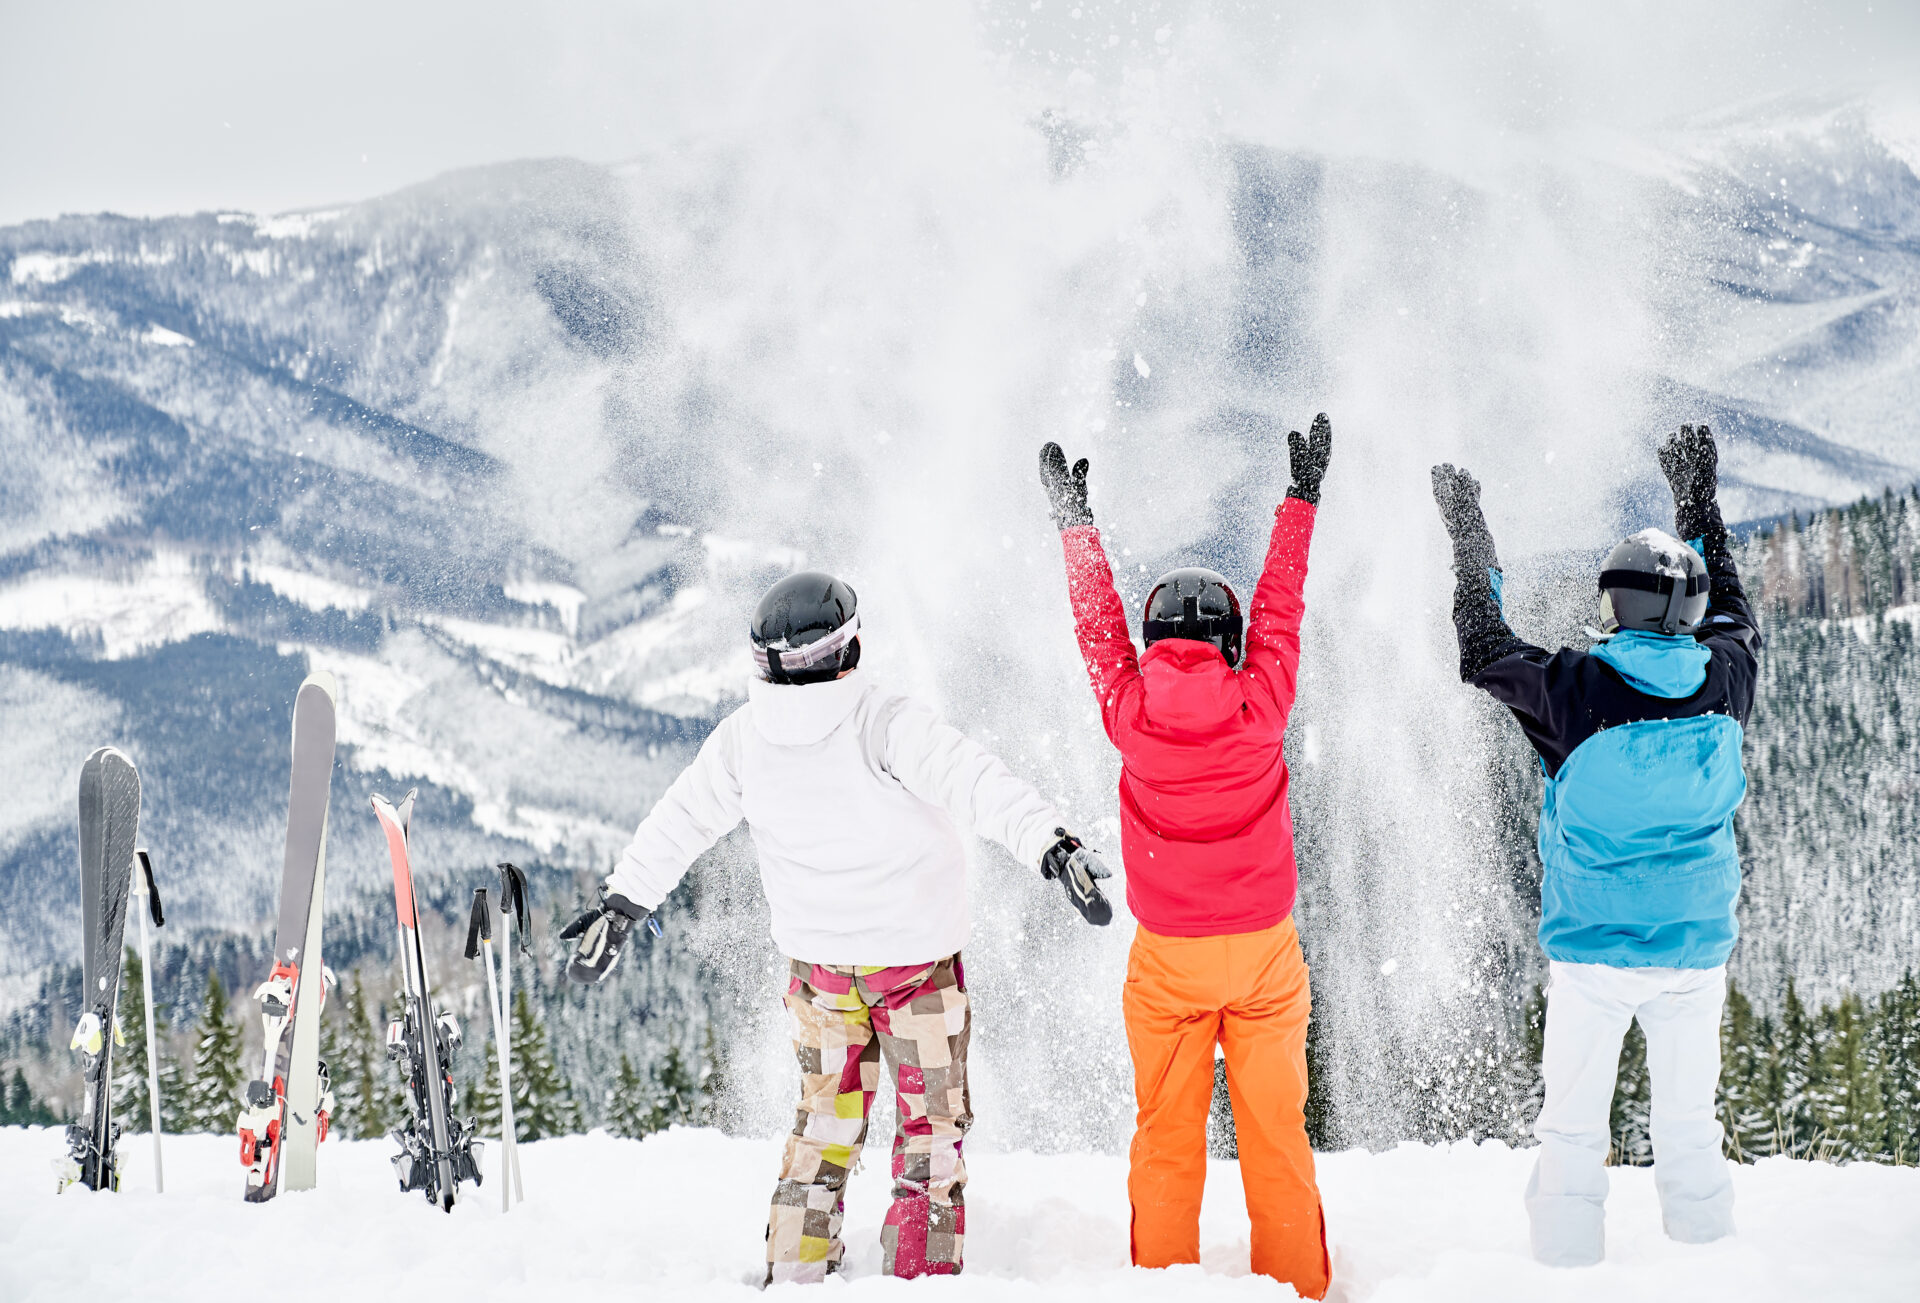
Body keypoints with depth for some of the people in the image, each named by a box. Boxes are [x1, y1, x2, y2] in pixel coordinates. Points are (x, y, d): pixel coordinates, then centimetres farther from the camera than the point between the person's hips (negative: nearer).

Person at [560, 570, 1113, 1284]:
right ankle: (919, 1274, 9)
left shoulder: (743, 737, -7)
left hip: (817, 961, 4)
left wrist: (621, 903, 14)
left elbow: (677, 824, 4)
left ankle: (793, 1269, 22)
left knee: (825, 1116, 21)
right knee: (932, 1122, 10)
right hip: (917, 957, -4)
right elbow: (977, 783, -35)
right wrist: (1053, 844, -40)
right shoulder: (886, 725, -24)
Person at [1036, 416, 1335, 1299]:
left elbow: (1098, 623, 6)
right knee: (1275, 1132, 7)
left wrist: (1077, 523, 18)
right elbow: (1281, 606, 4)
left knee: (1166, 1134, 8)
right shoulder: (1258, 705, -9)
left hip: (1166, 956, 0)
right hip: (1265, 949, 0)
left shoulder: (1131, 712, -9)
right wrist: (1302, 501, 16)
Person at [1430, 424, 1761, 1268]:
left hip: (1592, 950, -3)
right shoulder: (1724, 686, -4)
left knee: (1573, 1130, 4)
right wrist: (1700, 502, 28)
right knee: (1688, 1128, 10)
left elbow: (1486, 651, 3)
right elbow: (1733, 620, 19)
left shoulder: (1575, 691, -14)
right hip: (1697, 947, 3)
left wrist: (1468, 536, 13)